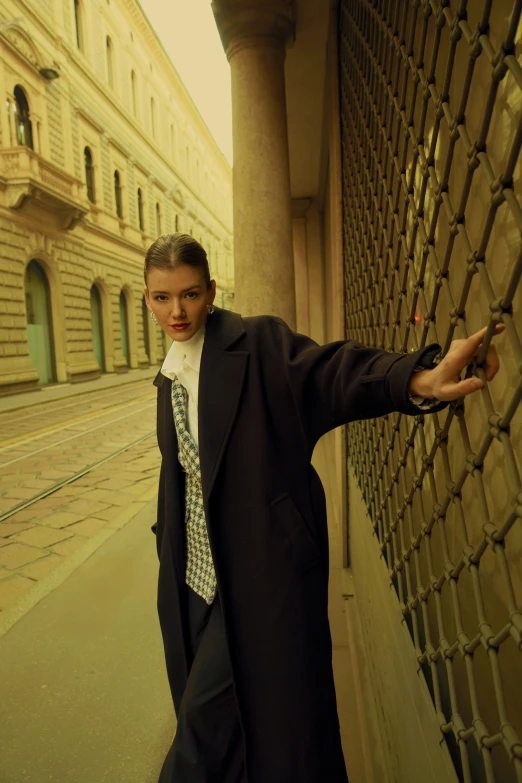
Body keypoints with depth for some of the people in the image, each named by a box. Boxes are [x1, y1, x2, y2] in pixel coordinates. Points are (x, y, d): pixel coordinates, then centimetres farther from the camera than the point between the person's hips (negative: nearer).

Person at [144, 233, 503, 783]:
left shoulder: (258, 345, -12)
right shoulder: (170, 376, 8)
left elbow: (331, 372, -28)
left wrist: (419, 379, -47)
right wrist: (169, 547, 20)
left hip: (259, 570, -6)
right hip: (198, 574, 7)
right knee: (204, 709, 22)